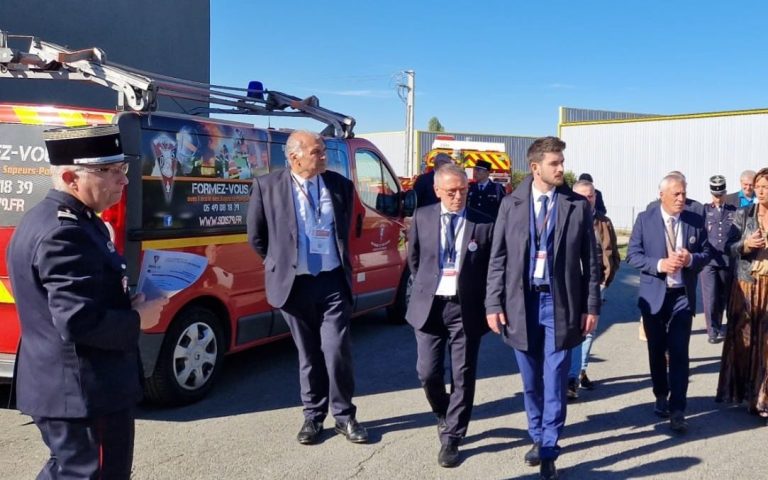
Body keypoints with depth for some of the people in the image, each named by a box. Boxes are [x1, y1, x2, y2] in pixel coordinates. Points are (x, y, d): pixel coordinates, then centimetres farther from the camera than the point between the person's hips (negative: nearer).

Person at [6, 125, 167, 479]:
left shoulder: (59, 220, 10)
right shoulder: (64, 233, -24)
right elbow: (80, 322, -30)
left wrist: (129, 304, 4)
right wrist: (137, 320, -15)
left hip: (68, 384, 10)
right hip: (83, 391, -10)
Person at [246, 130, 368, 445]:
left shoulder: (340, 185, 2)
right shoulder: (267, 186, -4)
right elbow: (256, 236, 7)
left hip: (333, 281, 1)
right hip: (295, 284, 0)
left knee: (337, 350, -2)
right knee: (308, 354, 11)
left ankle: (344, 415, 17)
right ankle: (313, 416, 26)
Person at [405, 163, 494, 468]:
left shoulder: (484, 224, -5)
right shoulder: (422, 217, 2)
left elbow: (492, 269, 3)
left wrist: (488, 306, 1)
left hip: (466, 309, -1)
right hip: (429, 306, 2)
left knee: (462, 377, 5)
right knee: (428, 373, 4)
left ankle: (451, 438, 19)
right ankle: (445, 416, 35)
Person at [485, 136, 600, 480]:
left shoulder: (578, 205, 0)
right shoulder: (511, 204, 2)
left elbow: (591, 260, 2)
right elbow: (498, 258, 2)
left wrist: (592, 306, -1)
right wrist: (494, 304, -3)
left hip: (560, 302, -1)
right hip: (521, 302, 1)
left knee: (554, 381, 1)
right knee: (531, 381, 14)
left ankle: (548, 450, 13)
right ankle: (538, 437, 33)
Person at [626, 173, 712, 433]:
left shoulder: (696, 221, 1)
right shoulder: (645, 219, -4)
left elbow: (707, 253, 6)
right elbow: (632, 254, -5)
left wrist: (691, 259, -16)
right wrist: (659, 264, -20)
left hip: (682, 295, 0)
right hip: (653, 295, 0)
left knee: (679, 353, -6)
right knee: (656, 351, 14)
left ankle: (677, 411, -2)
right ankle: (661, 397, 33)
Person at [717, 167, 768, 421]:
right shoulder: (743, 215, 2)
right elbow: (728, 246, 0)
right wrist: (745, 245, -18)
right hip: (746, 285, 0)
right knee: (742, 338, 5)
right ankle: (740, 391, 18)